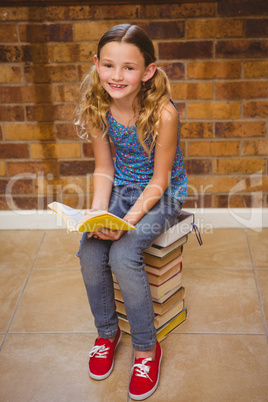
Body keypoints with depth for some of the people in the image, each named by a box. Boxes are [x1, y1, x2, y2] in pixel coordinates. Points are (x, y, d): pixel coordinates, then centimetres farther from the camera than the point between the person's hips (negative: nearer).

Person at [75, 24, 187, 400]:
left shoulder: (163, 113, -24)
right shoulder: (97, 108, -10)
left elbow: (158, 181, -17)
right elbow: (104, 169, -2)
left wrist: (128, 220, -27)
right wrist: (98, 213, -17)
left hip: (162, 193, -4)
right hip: (121, 187, 5)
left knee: (123, 256, -25)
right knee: (89, 253, -17)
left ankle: (147, 348, -1)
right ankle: (107, 332, 12)